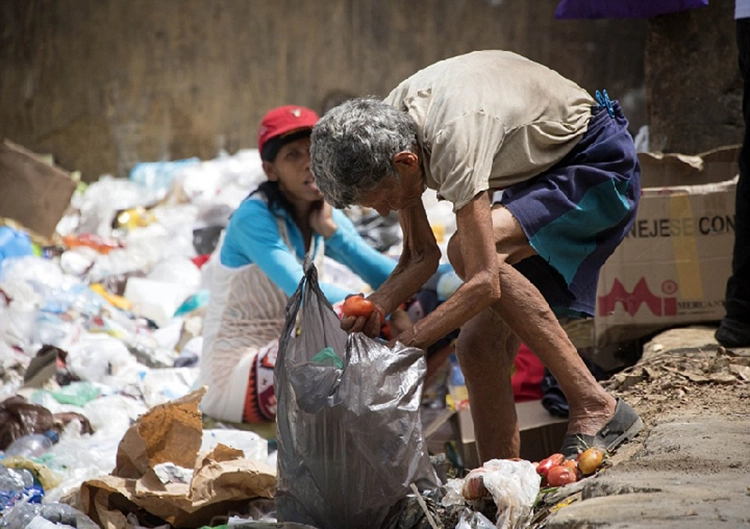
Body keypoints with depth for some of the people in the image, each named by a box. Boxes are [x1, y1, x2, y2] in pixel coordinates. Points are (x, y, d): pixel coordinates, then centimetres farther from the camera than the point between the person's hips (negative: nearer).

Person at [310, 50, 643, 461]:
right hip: (542, 172, 8)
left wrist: (405, 344, -33)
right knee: (479, 345, -5)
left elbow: (484, 283, -37)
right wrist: (374, 309, -18)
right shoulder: (383, 136, -10)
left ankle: (595, 407, -26)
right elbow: (422, 255, 0)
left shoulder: (454, 137, -35)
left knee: (468, 251, -31)